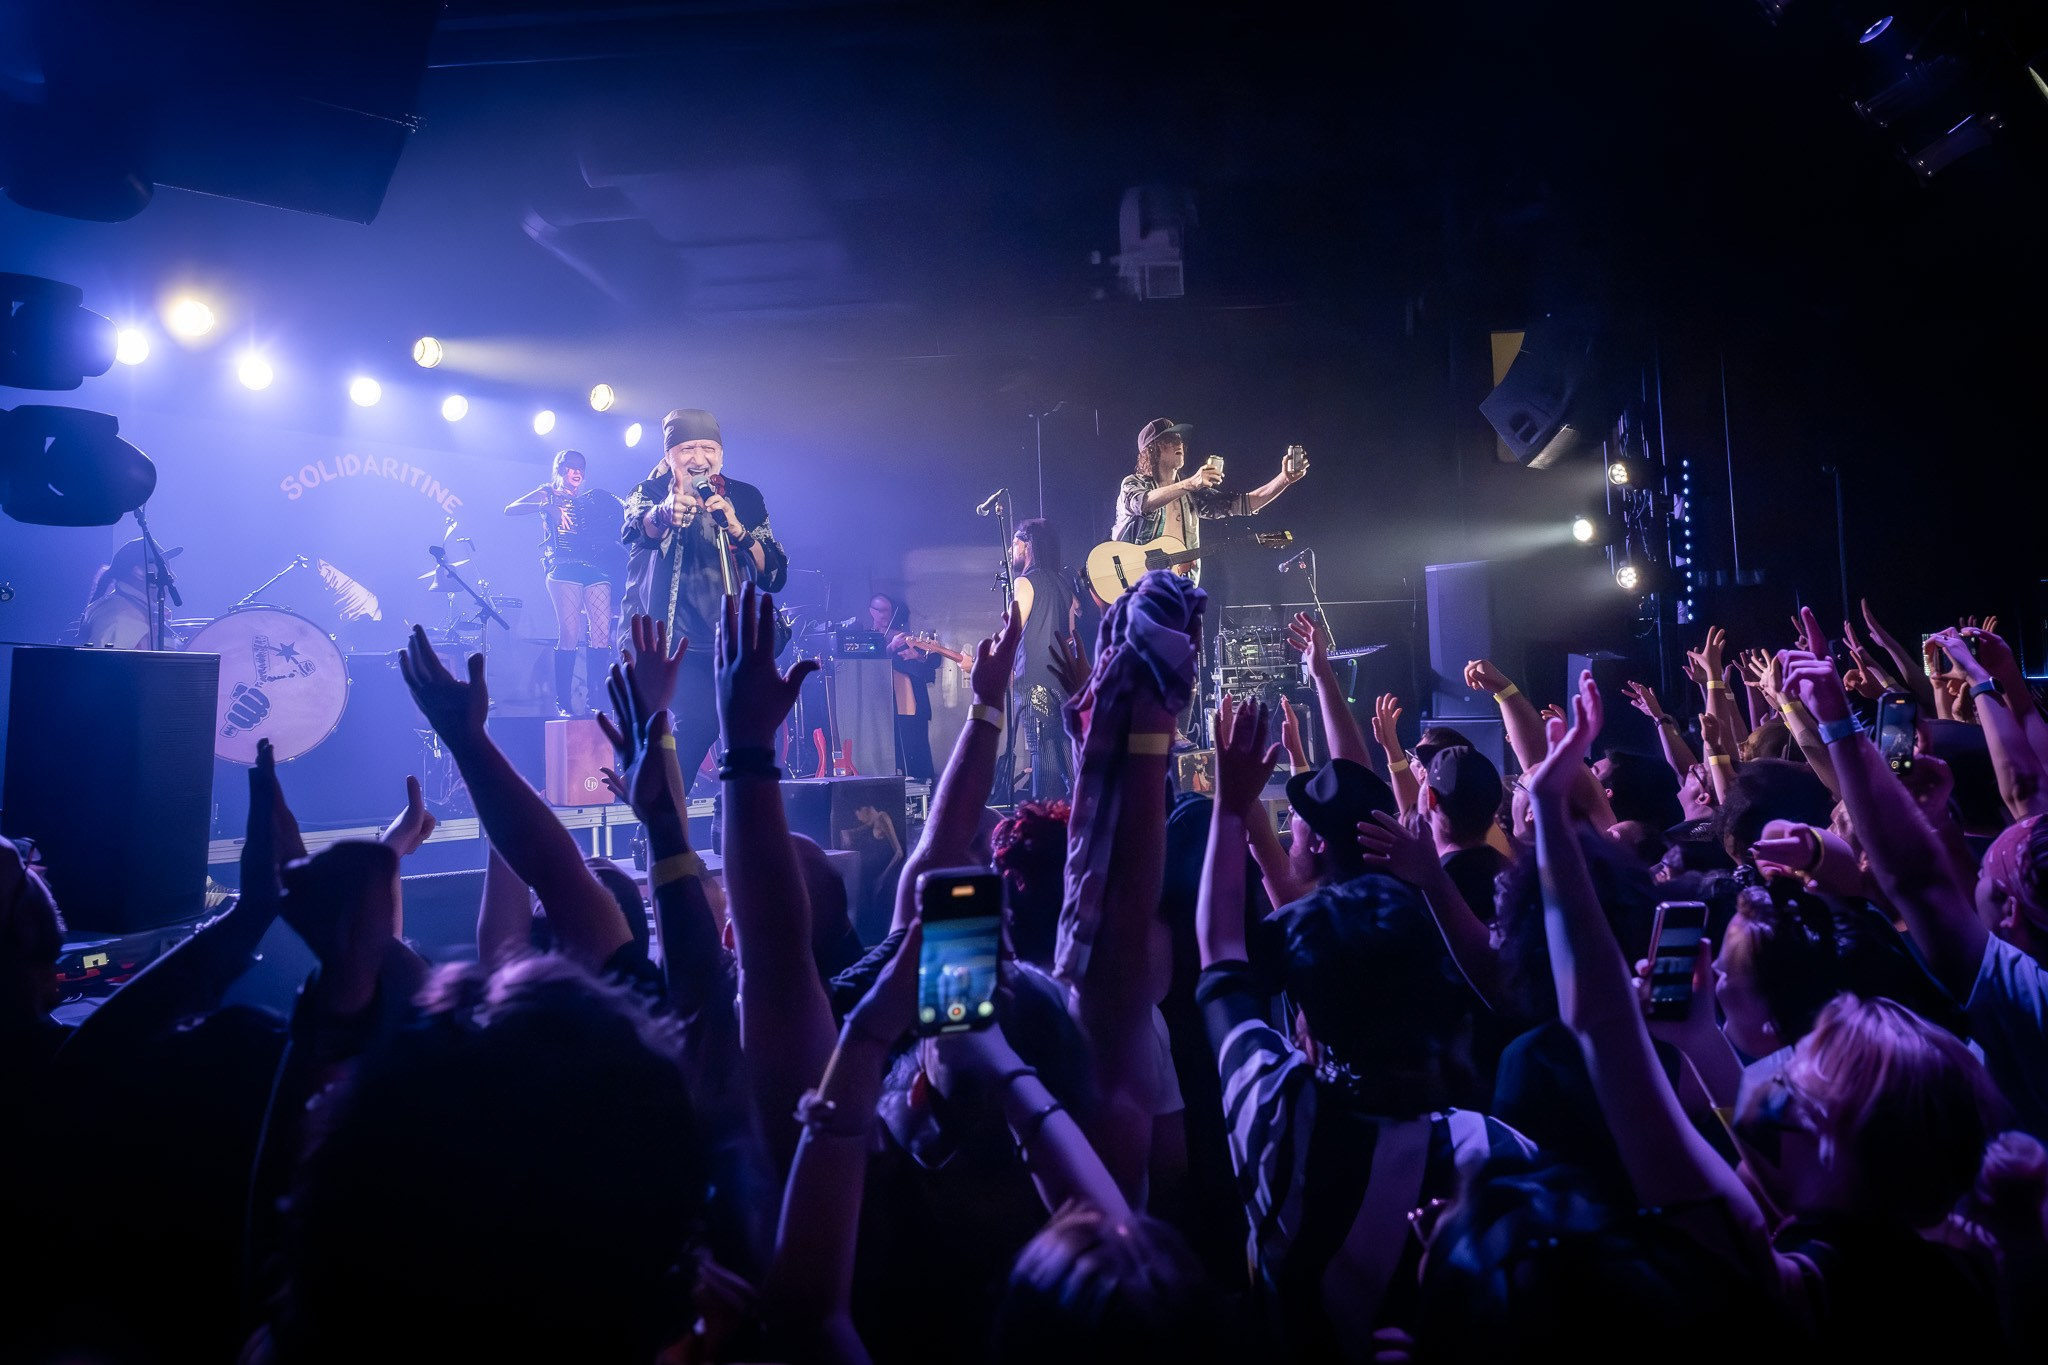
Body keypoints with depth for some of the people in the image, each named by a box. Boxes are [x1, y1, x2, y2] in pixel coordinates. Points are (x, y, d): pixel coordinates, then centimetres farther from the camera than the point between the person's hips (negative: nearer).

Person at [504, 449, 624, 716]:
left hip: (596, 570, 3)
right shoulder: (548, 495, 13)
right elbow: (510, 509, -1)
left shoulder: (592, 498, 23)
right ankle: (562, 701, -7)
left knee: (602, 632, -9)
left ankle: (594, 699, -4)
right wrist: (546, 507, -15)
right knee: (569, 633, -13)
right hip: (564, 570, -3)